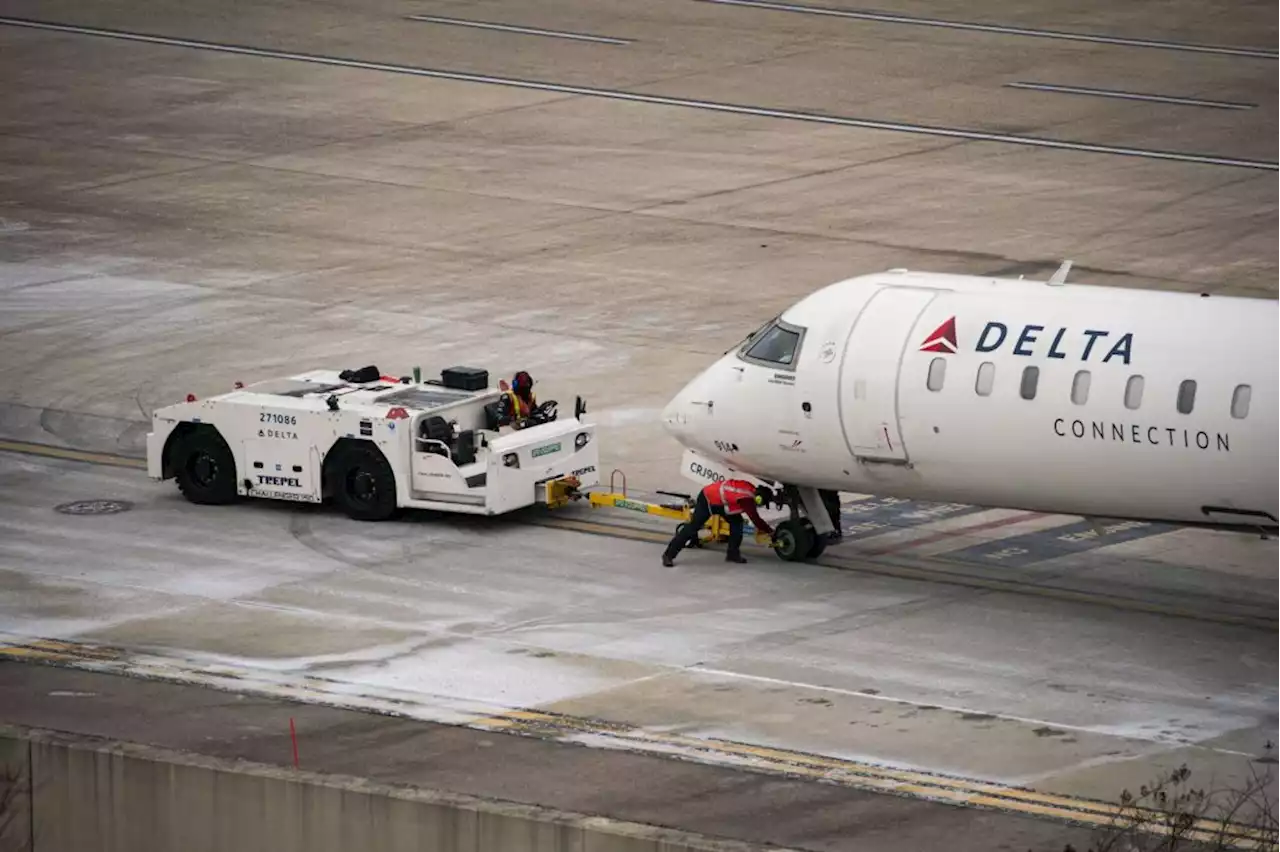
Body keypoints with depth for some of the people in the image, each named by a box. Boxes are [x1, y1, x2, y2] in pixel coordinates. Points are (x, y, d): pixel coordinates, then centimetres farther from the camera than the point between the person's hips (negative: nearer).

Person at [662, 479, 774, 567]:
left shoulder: (750, 489, -2)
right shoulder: (747, 500, -27)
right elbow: (756, 520, -19)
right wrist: (769, 531, -5)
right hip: (707, 500, -9)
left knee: (736, 521, 5)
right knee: (693, 527, -10)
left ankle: (733, 554, 11)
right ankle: (668, 555, -7)